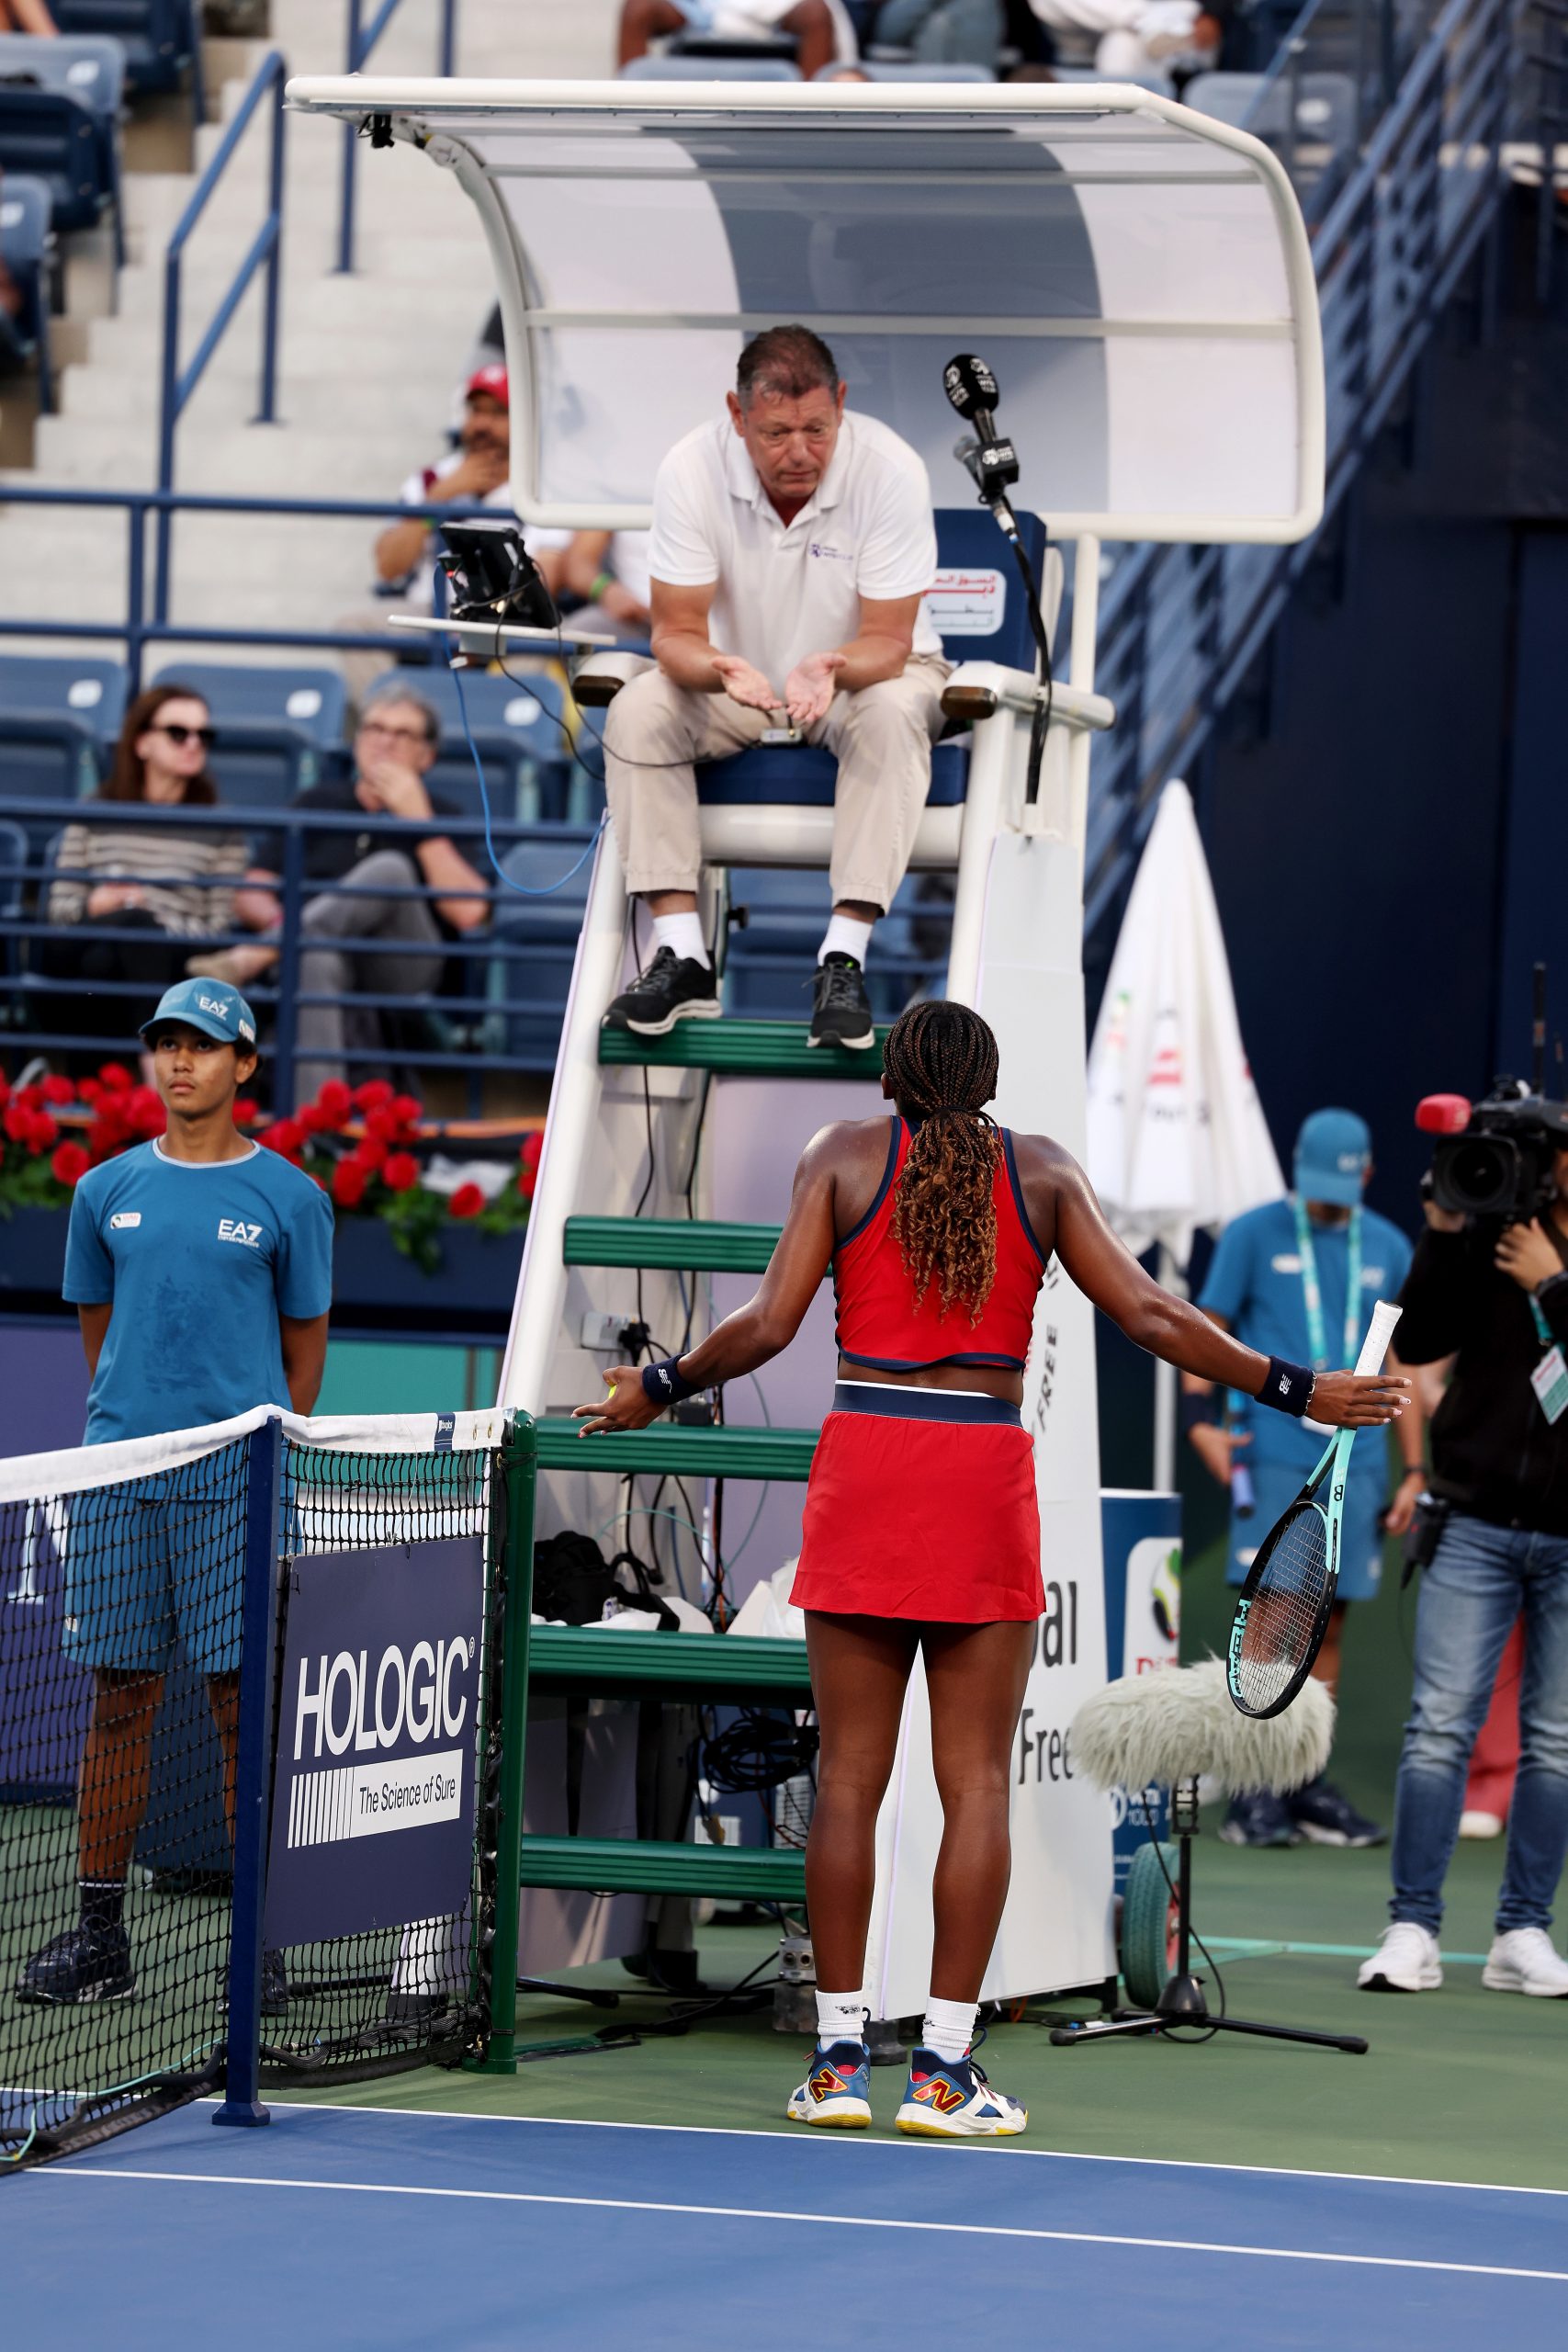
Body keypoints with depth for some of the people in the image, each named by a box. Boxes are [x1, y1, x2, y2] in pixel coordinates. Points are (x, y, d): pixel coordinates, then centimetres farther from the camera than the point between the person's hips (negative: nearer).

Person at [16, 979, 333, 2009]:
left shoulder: (289, 1199, 2)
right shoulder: (109, 1191, 10)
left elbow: (304, 1346, 7)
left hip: (236, 1489, -3)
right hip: (118, 1482, 3)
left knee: (246, 1702, -3)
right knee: (119, 1700, 4)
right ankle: (100, 1934, 8)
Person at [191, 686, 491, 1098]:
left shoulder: (440, 814, 15)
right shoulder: (320, 803, 22)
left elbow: (470, 913, -3)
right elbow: (254, 896, 15)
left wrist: (419, 819, -6)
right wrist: (286, 922, -10)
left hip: (402, 969, 0)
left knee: (391, 869, -32)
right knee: (319, 960, -41)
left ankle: (249, 959, -41)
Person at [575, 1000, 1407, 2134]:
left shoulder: (844, 1156, 5)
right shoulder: (1043, 1170, 6)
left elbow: (767, 1325, -3)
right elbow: (1151, 1316, 2)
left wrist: (659, 1389, 13)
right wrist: (1298, 1390, 10)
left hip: (864, 1462, 0)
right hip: (987, 1477, 0)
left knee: (850, 1776, 5)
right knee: (977, 1784, 1)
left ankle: (839, 2059, 4)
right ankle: (945, 2071, -3)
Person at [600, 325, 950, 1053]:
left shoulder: (889, 470, -24)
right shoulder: (691, 471, -21)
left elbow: (886, 642, -21)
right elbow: (676, 631, -18)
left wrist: (832, 670, -45)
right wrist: (722, 670, -42)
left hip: (863, 670, -2)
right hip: (741, 674, 2)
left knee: (893, 715, -35)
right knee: (637, 712, -26)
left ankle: (843, 958, -37)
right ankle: (682, 957, -29)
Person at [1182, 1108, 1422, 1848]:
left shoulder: (1388, 1249, 12)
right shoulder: (1253, 1235, 2)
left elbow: (1400, 1363, 17)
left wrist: (1413, 1470, 14)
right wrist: (1199, 1418, -10)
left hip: (1355, 1463, 4)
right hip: (1275, 1453, -4)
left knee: (1328, 1627, 5)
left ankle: (1308, 1787, 10)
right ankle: (1255, 1794, -8)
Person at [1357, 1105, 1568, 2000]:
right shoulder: (1490, 1236, 2)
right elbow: (1417, 1340, -4)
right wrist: (1444, 1235, -12)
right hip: (1478, 1522, 0)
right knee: (1441, 1727, -6)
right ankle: (1413, 1933, -2)